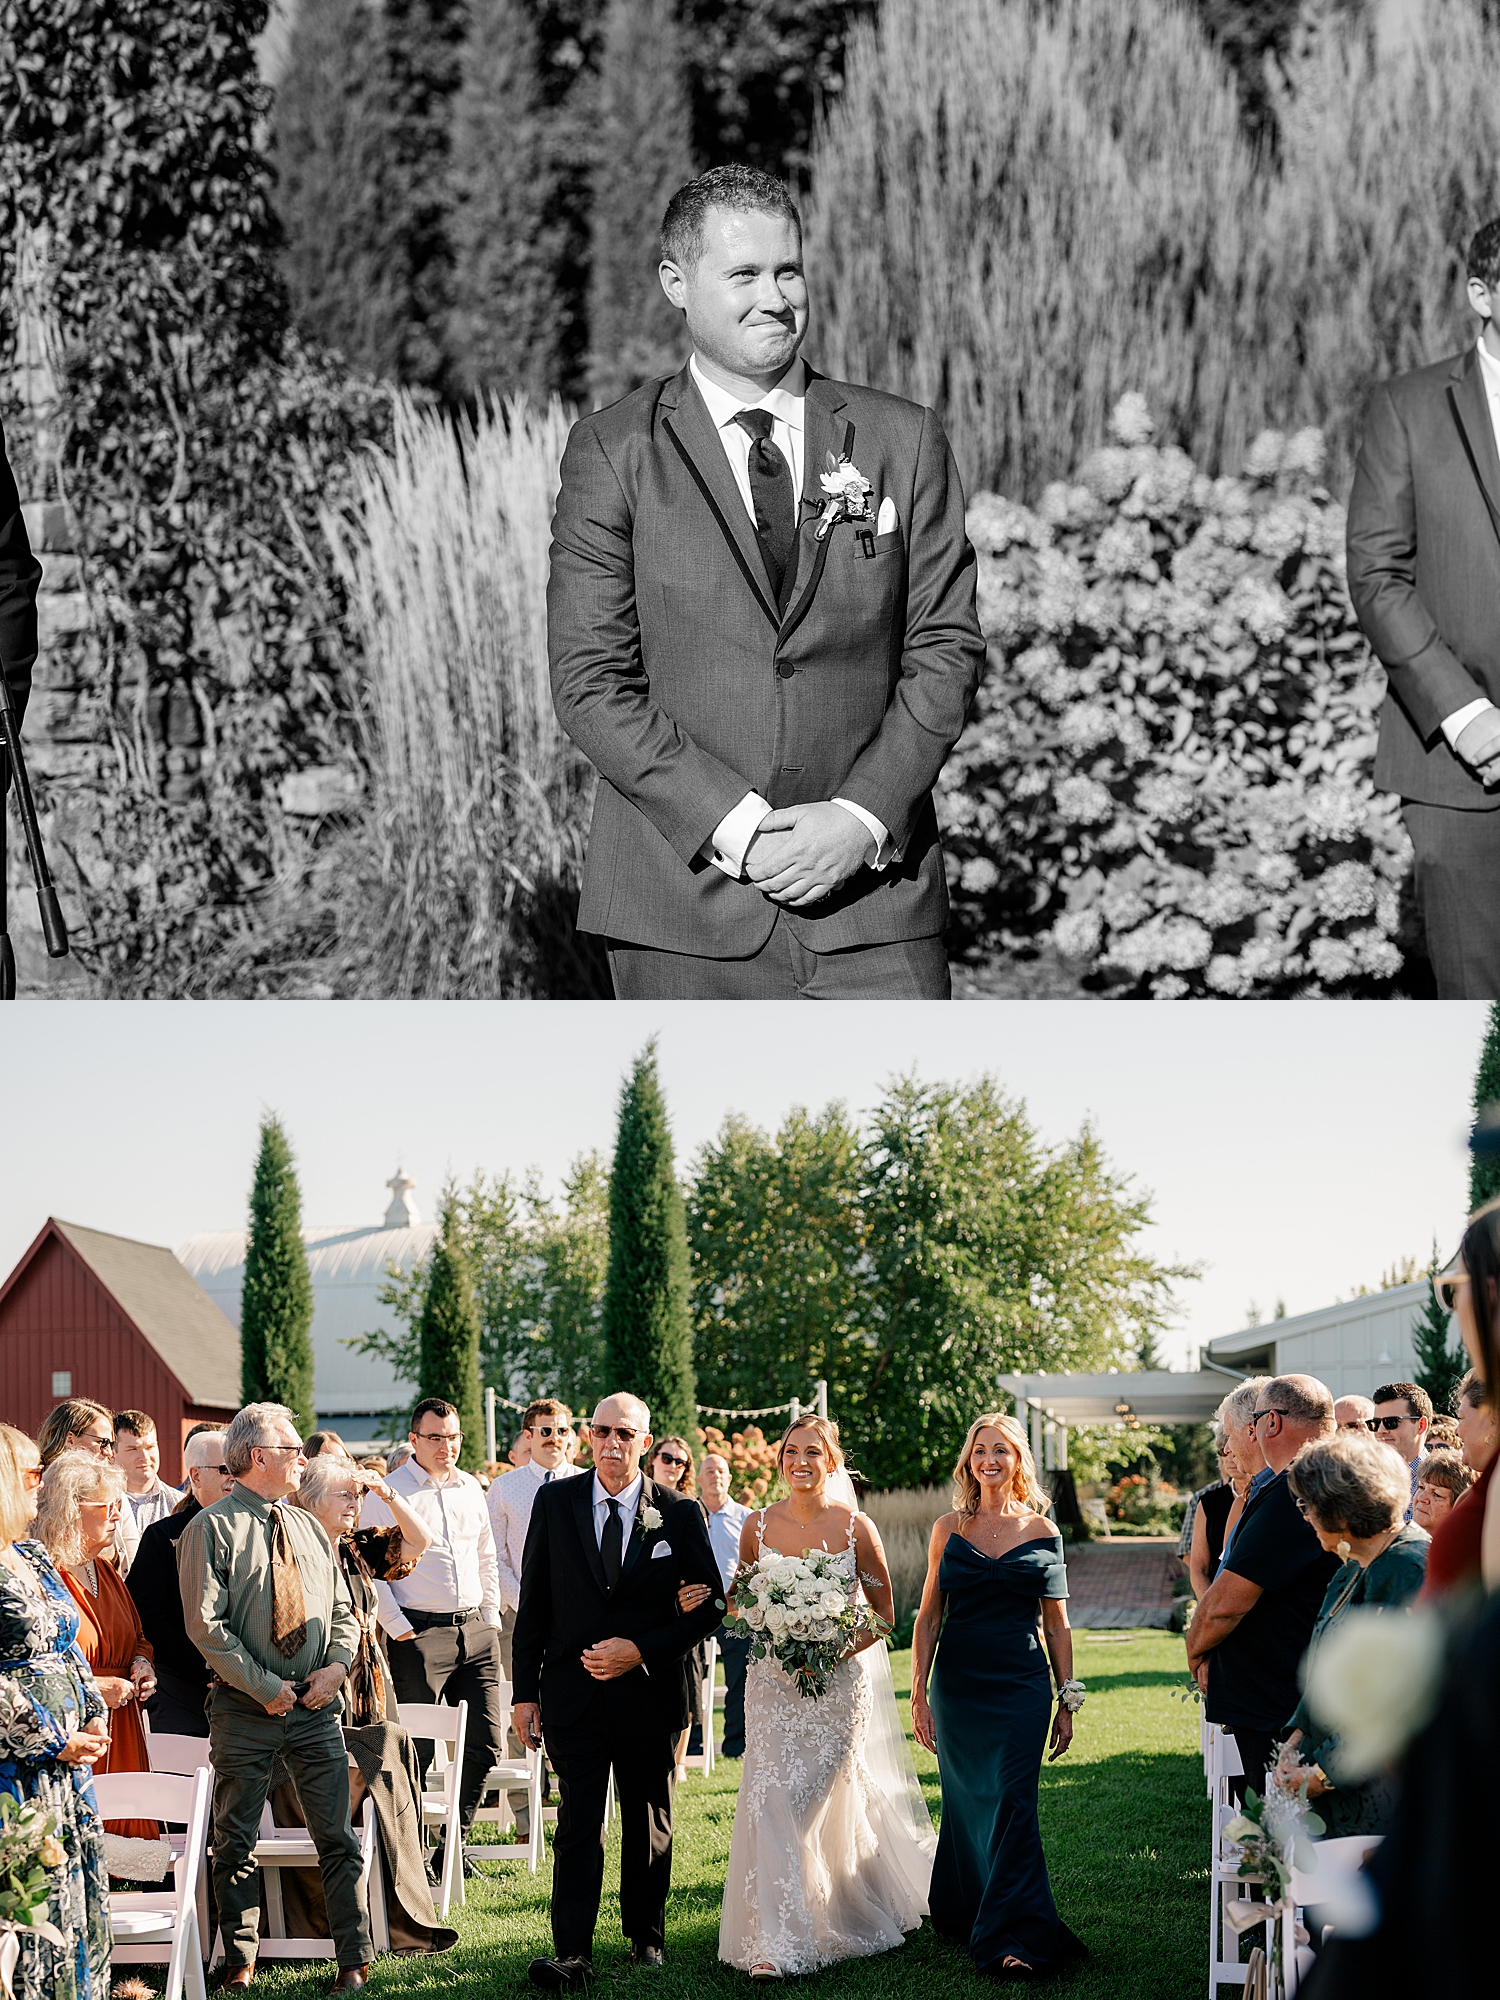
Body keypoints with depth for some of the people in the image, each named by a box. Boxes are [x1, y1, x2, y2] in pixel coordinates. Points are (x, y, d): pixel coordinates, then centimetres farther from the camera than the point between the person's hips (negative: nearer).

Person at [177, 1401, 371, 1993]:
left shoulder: (309, 1528, 13)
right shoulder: (211, 1528, -6)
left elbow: (342, 1610, 16)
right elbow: (206, 1625, -12)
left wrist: (338, 1662, -4)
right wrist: (265, 1688, -13)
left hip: (315, 1704, 4)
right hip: (244, 1707, -4)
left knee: (338, 1837, 1)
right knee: (236, 1842, 5)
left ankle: (354, 1960, 6)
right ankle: (240, 1961, 17)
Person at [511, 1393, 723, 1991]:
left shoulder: (679, 1515, -2)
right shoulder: (554, 1502, 1)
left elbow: (708, 1607, 0)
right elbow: (533, 1603, 3)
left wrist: (641, 1650, -12)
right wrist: (525, 1691, 0)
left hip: (649, 1692, 1)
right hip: (573, 1694, -1)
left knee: (649, 1823, 14)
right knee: (577, 1824, -5)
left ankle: (645, 1936, 30)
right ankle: (571, 1953, -4)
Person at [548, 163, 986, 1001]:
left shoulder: (905, 441, 8)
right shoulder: (614, 452, 2)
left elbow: (948, 649, 5)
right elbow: (591, 680, -4)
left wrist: (863, 817, -9)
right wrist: (735, 824, -13)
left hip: (874, 897, 1)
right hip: (687, 903, -1)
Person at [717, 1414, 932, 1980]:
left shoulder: (855, 1528, -5)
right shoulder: (758, 1526, 1)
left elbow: (883, 1615, 1)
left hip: (838, 1682, -2)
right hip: (772, 1681, 2)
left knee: (810, 1800, -1)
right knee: (768, 1800, -9)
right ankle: (776, 1945, -5)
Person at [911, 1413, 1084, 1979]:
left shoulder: (1042, 1532, 4)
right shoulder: (948, 1529, 5)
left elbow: (1056, 1624, 8)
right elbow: (928, 1617, 7)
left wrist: (1067, 1701, 5)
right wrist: (918, 1694, 0)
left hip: (1022, 1687, -1)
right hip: (958, 1687, 1)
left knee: (1013, 1804, -9)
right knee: (966, 1803, 10)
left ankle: (1010, 1935, -7)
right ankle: (963, 1914, 28)